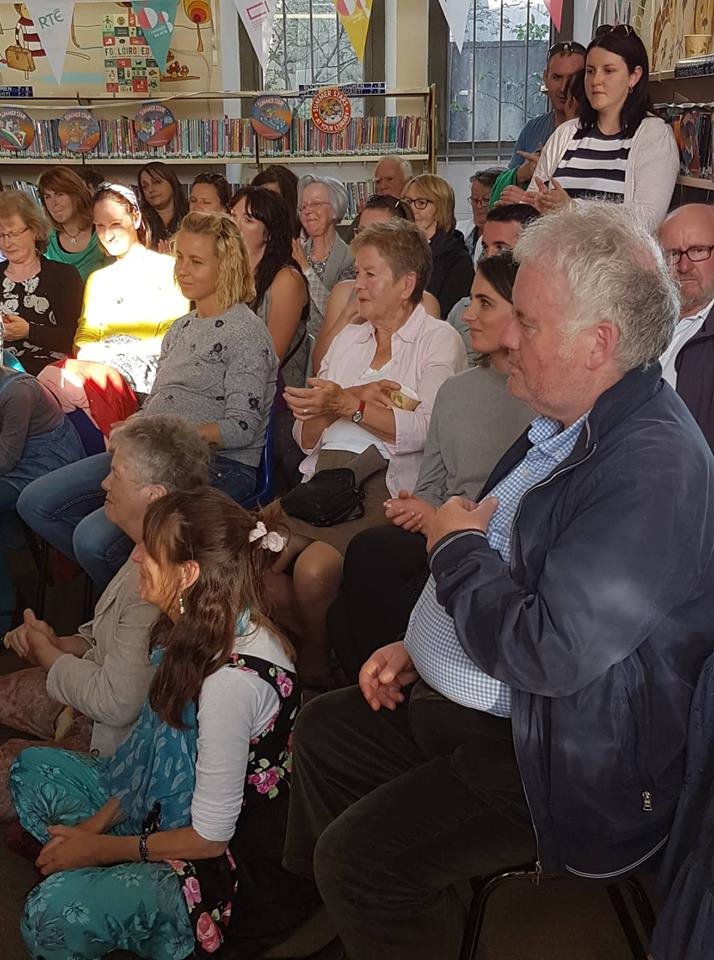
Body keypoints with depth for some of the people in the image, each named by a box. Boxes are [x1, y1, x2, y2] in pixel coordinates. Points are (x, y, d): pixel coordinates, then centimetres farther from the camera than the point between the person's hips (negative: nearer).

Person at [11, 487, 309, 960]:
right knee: (33, 767, 11)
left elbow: (209, 837, -23)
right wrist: (97, 824, 0)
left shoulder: (233, 678, -32)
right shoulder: (198, 628, -4)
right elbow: (157, 745, 9)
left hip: (232, 863, -9)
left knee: (55, 914, -29)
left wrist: (101, 847, -11)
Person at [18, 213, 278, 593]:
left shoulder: (246, 332, -9)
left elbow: (242, 426, -15)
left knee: (94, 537, -26)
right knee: (35, 503, 3)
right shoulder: (182, 327, 18)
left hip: (221, 465, -9)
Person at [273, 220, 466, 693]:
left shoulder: (439, 341, 4)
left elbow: (425, 430, -14)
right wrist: (361, 396, -1)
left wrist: (346, 403, -11)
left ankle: (316, 675, -5)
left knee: (314, 568, -30)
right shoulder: (349, 338, 23)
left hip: (387, 482, -5)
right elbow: (306, 437, 16)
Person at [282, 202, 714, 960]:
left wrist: (458, 548, -18)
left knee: (359, 856, -17)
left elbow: (548, 655, -33)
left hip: (552, 762, -10)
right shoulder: (565, 427, 3)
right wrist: (419, 645, 9)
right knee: (323, 728, 19)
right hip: (459, 700, 10)